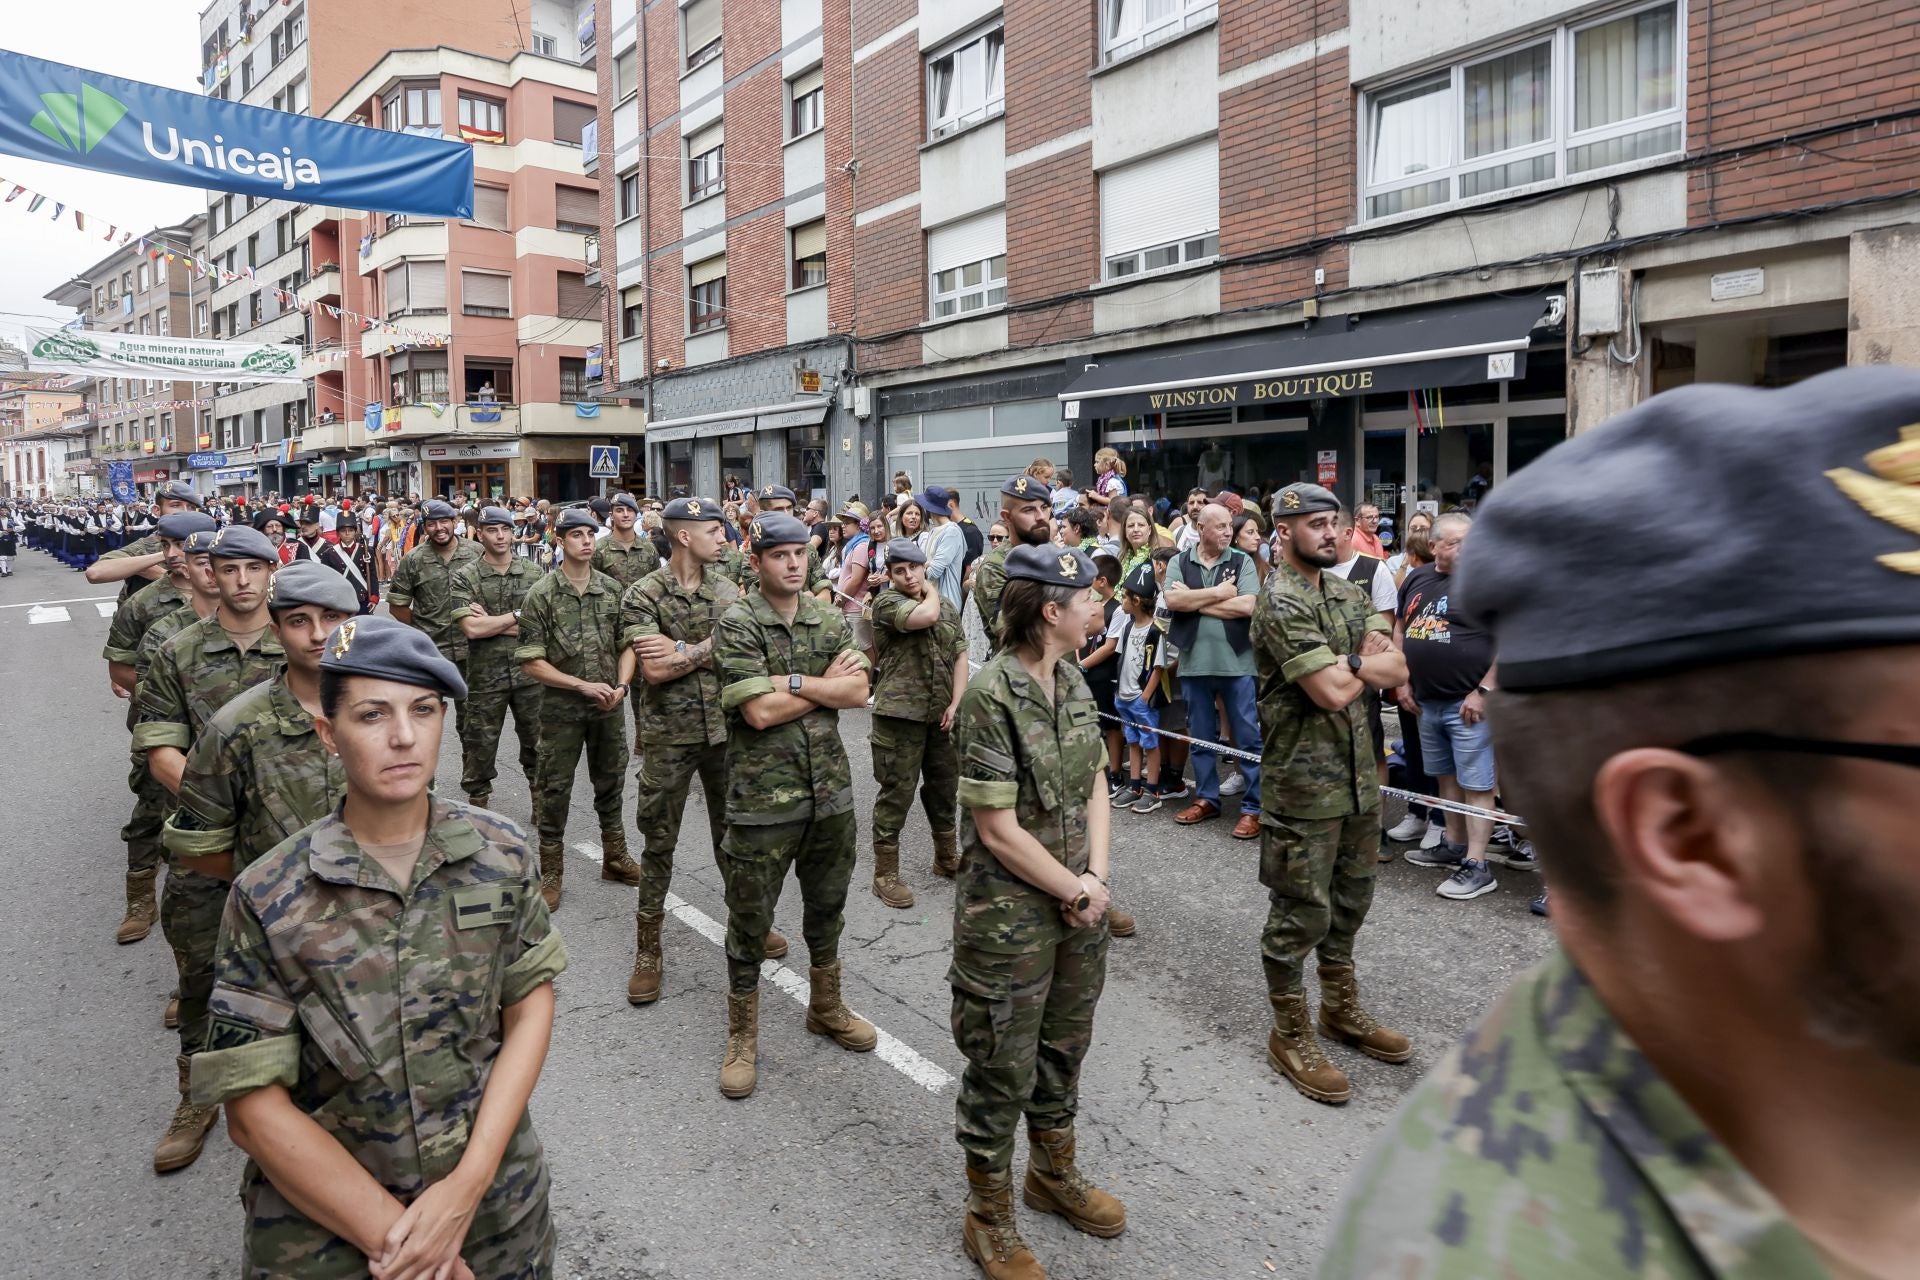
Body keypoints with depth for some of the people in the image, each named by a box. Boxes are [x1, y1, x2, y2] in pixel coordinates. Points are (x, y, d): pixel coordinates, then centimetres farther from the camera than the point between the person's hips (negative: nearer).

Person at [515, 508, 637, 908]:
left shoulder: (612, 589, 2)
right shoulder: (541, 595, -8)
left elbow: (628, 645, 8)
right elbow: (530, 661, -10)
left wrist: (621, 686, -9)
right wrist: (582, 685, -17)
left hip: (609, 708, 3)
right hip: (562, 709, -3)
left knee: (610, 784, 16)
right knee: (554, 792, 4)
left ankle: (615, 858, 32)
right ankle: (551, 874, 18)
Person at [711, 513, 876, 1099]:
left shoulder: (829, 618, 5)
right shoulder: (737, 623, -10)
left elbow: (858, 692, -7)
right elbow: (760, 711, -20)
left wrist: (792, 682, -17)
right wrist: (827, 683, -10)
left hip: (830, 789, 5)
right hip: (763, 797, -5)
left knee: (827, 907, 20)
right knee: (749, 920, 7)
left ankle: (826, 1008, 41)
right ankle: (742, 1038, 25)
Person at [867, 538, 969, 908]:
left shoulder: (948, 606, 11)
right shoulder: (887, 602, -7)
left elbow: (959, 656, 8)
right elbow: (924, 616, -26)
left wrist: (955, 703, -4)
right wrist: (931, 593, -4)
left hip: (941, 713, 6)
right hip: (900, 712, -6)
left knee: (944, 786, 17)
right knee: (896, 791, -1)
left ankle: (947, 858, 34)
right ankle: (885, 874, 9)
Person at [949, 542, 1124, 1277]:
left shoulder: (1071, 680, 1)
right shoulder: (991, 697, -22)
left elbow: (1094, 784, 6)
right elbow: (998, 830, -21)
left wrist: (1097, 876, -7)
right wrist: (1077, 892, -11)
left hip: (1077, 901, 7)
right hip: (1009, 913, -7)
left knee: (1064, 1047, 24)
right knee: (1002, 1069, 10)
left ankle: (1054, 1175, 47)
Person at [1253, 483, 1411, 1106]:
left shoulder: (1350, 594, 11)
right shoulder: (1281, 602, -16)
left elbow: (1397, 668, 1)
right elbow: (1332, 693, -22)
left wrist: (1349, 664, -18)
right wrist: (1366, 664, -2)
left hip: (1358, 770, 8)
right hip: (1304, 780, -8)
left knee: (1351, 898, 20)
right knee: (1300, 911, 2)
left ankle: (1341, 1009, 37)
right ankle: (1290, 1036, 16)